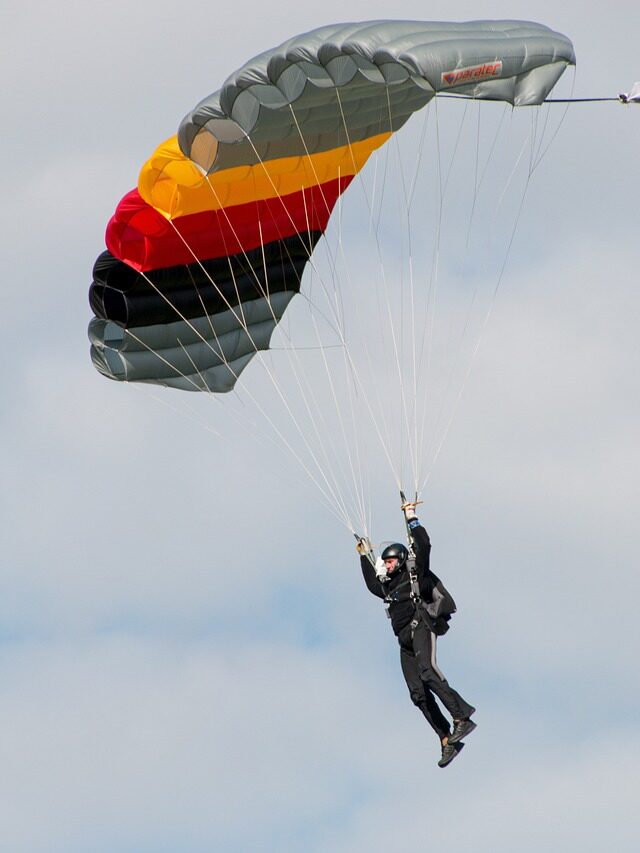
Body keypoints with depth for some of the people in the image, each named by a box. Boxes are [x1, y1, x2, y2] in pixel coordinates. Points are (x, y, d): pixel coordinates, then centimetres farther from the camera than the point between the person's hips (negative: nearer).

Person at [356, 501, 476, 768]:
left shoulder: (415, 573, 9)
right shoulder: (390, 587, 28)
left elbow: (423, 546, -3)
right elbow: (373, 585, 46)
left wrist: (412, 521, 0)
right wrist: (366, 557, 46)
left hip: (421, 628, -8)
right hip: (405, 641, 8)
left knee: (428, 672, -31)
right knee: (419, 694, -5)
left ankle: (462, 718, -36)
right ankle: (447, 741, -9)